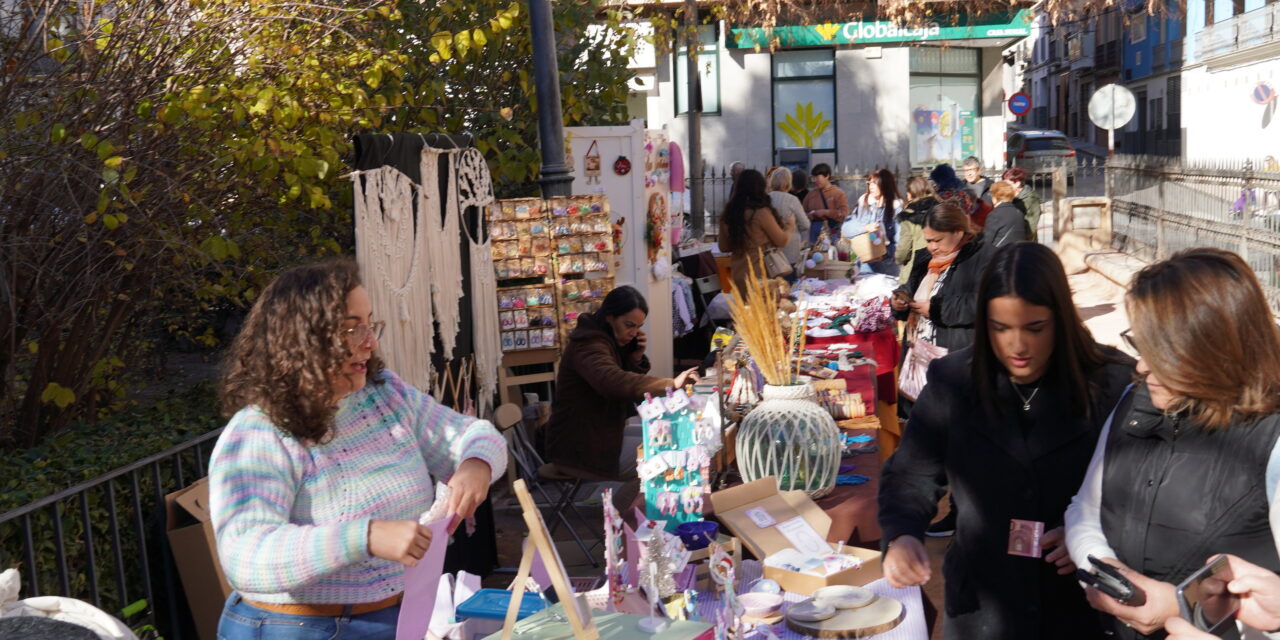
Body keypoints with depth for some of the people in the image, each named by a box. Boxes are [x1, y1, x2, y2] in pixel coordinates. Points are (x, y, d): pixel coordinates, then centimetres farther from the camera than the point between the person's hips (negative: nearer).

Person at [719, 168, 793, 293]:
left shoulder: (728, 214, 1)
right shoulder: (761, 212, -14)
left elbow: (724, 247, 13)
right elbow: (782, 241, -3)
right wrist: (791, 226, 16)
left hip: (738, 276, 5)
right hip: (760, 274, -5)